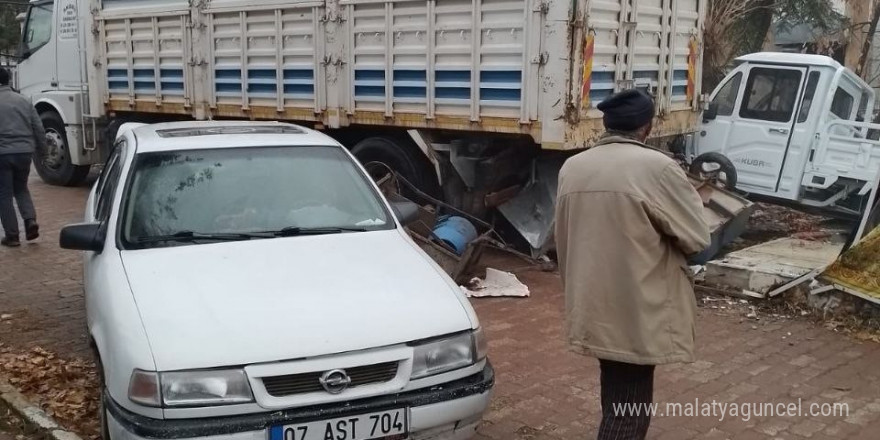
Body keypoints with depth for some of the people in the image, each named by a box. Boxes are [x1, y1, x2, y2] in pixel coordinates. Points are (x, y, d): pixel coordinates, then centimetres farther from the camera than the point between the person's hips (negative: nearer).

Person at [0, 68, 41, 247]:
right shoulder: (23, 101, 8)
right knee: (21, 189, 22)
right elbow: (38, 128, 9)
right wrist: (41, 146, 20)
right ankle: (30, 220, 1)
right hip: (24, 152, 5)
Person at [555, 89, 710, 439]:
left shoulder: (571, 168, 4)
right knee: (629, 408, 3)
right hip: (638, 313, -6)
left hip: (592, 307, 7)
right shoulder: (657, 167, -15)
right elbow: (697, 238, -10)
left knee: (615, 398, 23)